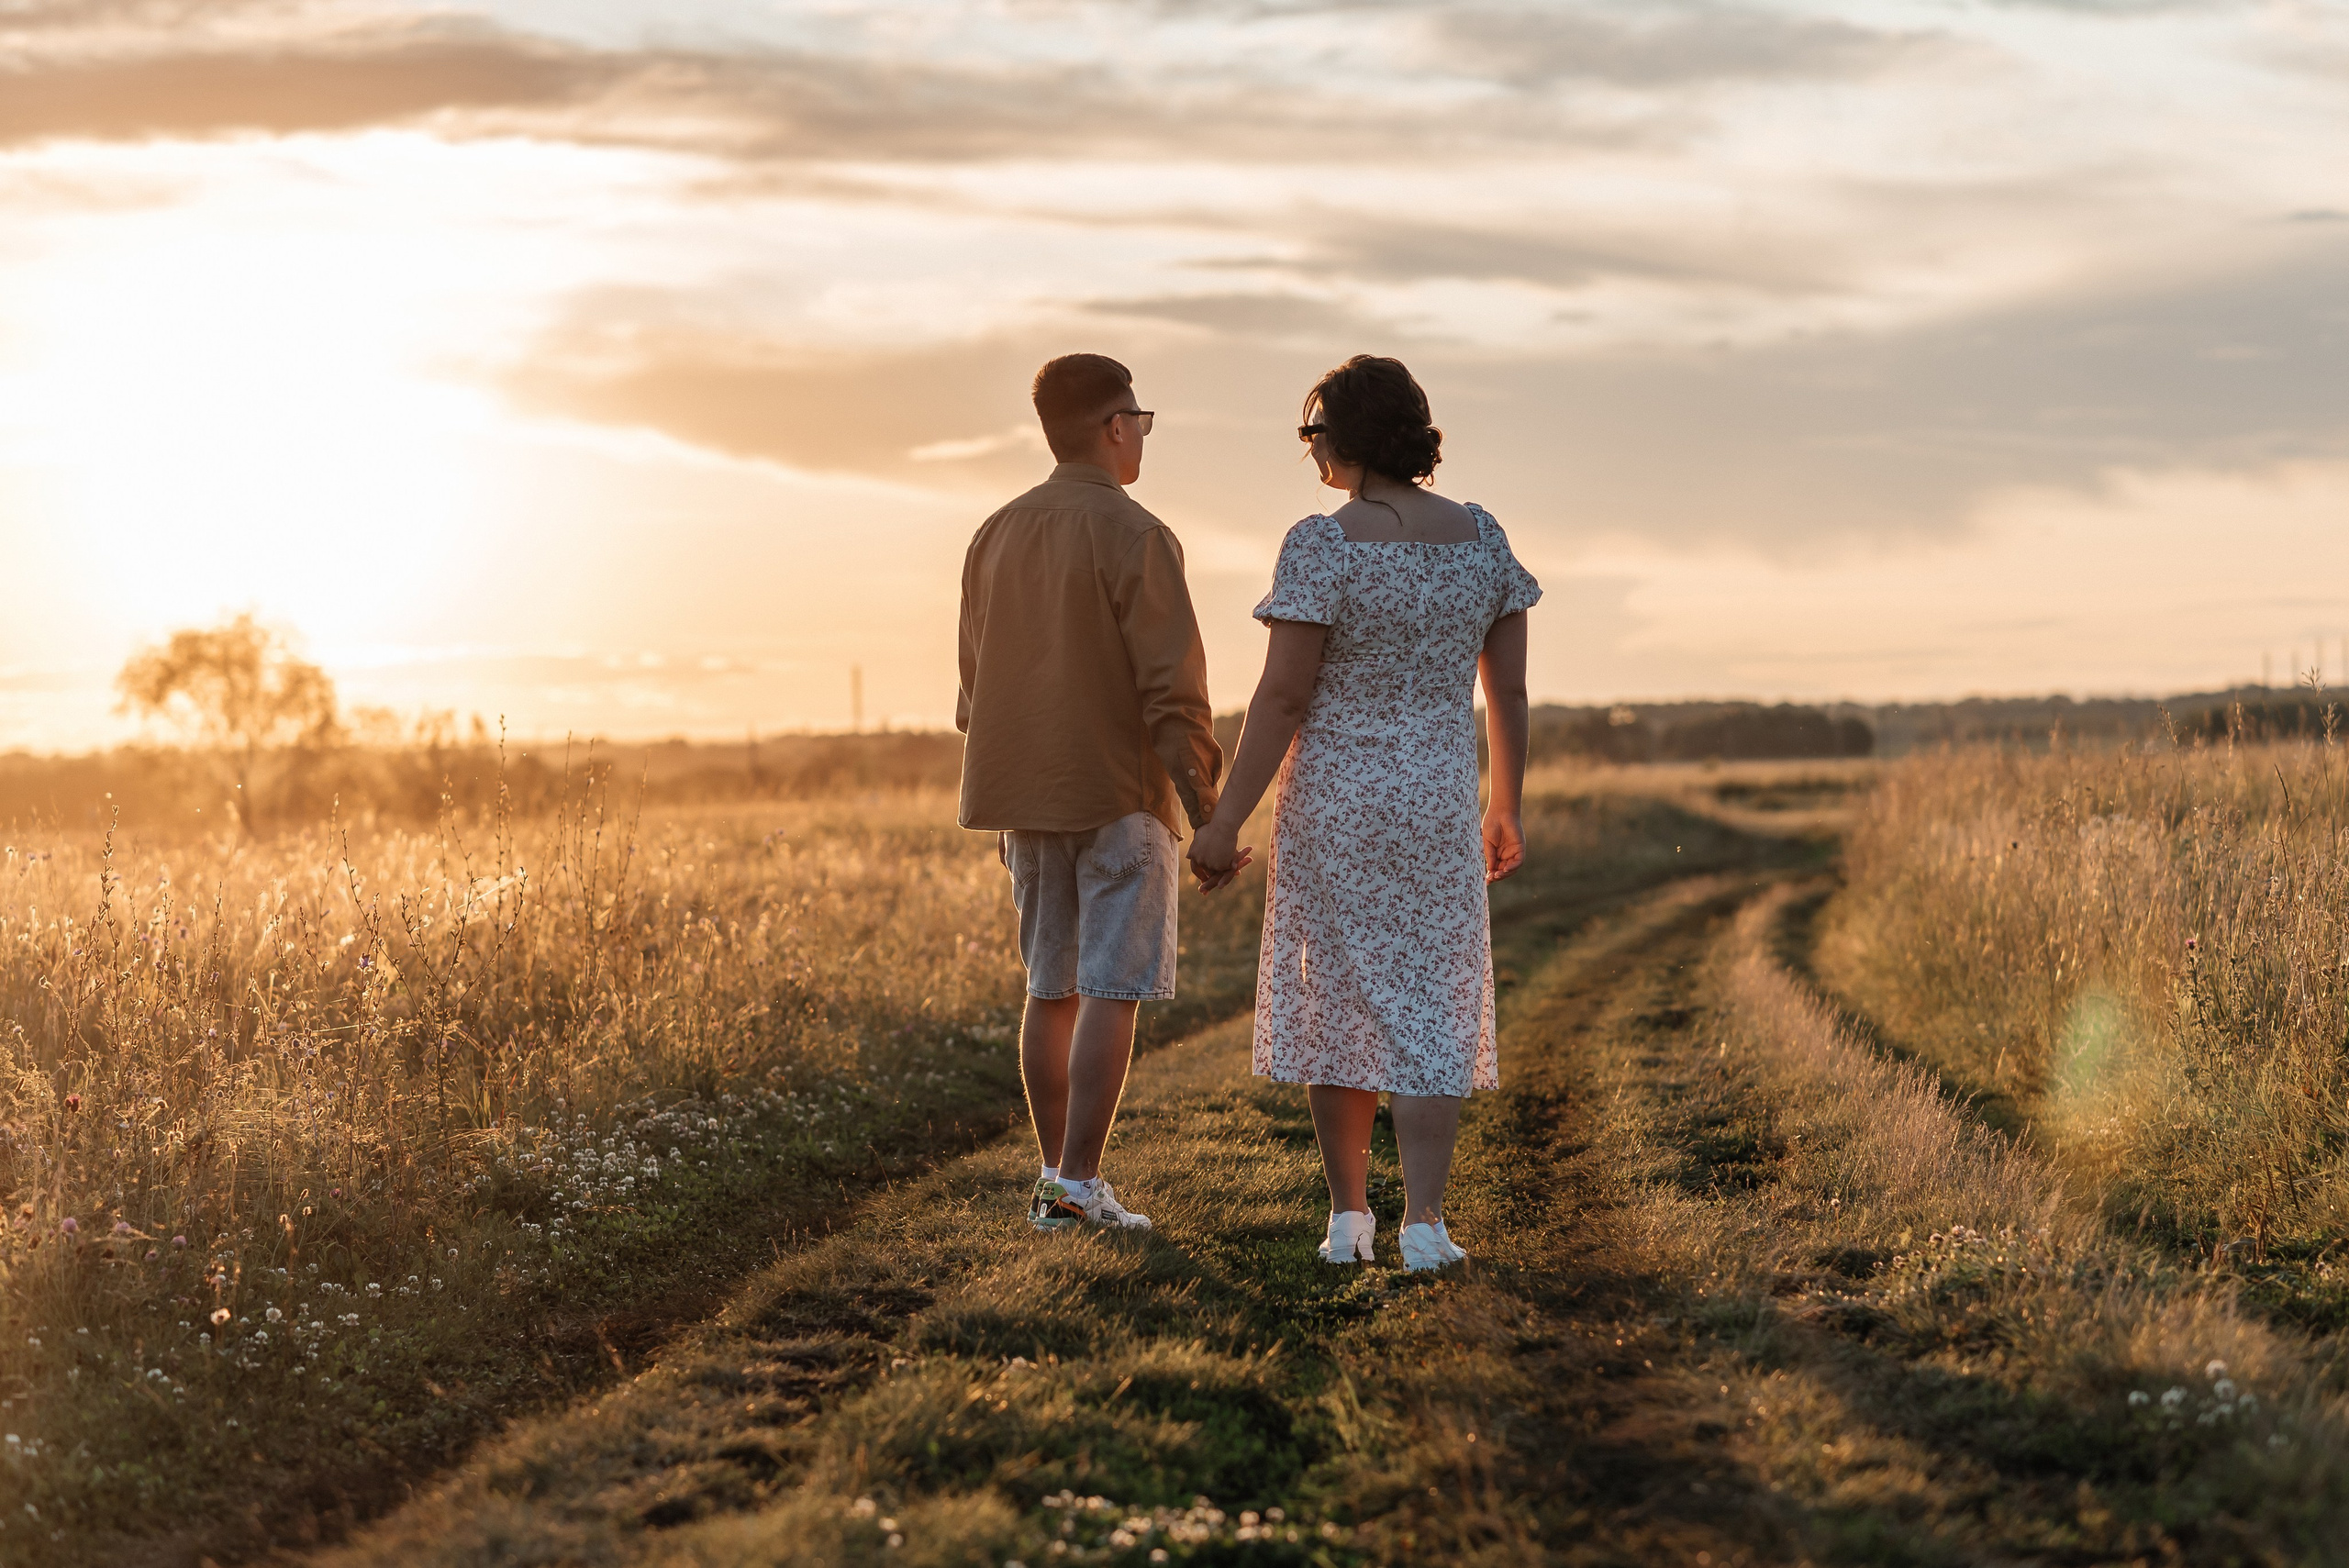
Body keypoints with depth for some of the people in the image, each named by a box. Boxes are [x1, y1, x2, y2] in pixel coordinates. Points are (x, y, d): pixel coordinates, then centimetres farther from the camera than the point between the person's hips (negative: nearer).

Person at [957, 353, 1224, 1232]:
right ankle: (1078, 1185, -6)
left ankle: (1056, 1178, 18)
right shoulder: (1136, 539, -13)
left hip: (1029, 798, 7)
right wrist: (1208, 814, -12)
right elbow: (1172, 691, -17)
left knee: (1052, 988, 13)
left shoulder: (997, 537, 9)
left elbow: (976, 686, 14)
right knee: (1111, 992, -3)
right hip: (1121, 797, -7)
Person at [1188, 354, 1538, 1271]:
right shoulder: (1481, 536, 1)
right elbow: (1509, 689, 5)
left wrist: (1226, 822, -12)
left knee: (1337, 1002, 11)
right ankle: (1423, 1223, -6)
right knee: (1428, 1007, 6)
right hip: (1438, 806, 3)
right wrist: (1507, 810, 16)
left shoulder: (1322, 545, -14)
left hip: (1332, 803, -3)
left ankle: (1348, 1215, 14)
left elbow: (1282, 695, -17)